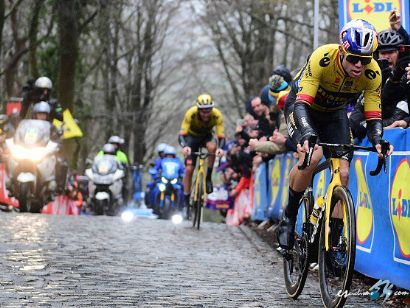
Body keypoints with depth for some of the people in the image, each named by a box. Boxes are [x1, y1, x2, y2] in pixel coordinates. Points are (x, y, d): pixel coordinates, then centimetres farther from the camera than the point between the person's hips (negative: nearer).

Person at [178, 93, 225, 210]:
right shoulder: (191, 113, -33)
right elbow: (182, 135, -34)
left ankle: (209, 177, -16)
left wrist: (220, 148, -53)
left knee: (212, 147, -35)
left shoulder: (217, 115, -30)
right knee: (189, 169, -11)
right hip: (192, 136, 0)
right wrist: (185, 146, -54)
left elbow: (221, 136, -32)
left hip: (207, 136, 1)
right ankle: (186, 199, 2)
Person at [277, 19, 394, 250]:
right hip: (302, 107, -4)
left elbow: (374, 116, -19)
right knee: (311, 157, -30)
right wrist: (308, 135, -55)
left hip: (334, 113, 4)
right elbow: (302, 103, -38)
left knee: (343, 174, -11)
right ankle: (289, 218, -11)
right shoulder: (322, 58, -35)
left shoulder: (372, 73, -24)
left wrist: (378, 140, -39)